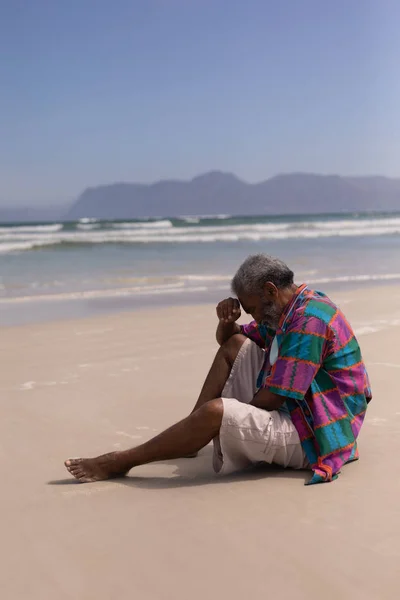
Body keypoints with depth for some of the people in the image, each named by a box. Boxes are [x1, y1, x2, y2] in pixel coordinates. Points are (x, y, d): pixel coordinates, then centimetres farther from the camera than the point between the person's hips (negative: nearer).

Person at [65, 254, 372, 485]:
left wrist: (232, 419, -8)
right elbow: (227, 339, 20)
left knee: (215, 412, -29)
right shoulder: (290, 311, 10)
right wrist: (227, 322, -3)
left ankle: (121, 462, -12)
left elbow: (271, 399, -23)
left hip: (310, 439, -10)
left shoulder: (309, 321, -22)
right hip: (294, 411, 10)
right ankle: (188, 439, 2)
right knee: (236, 344, 8)